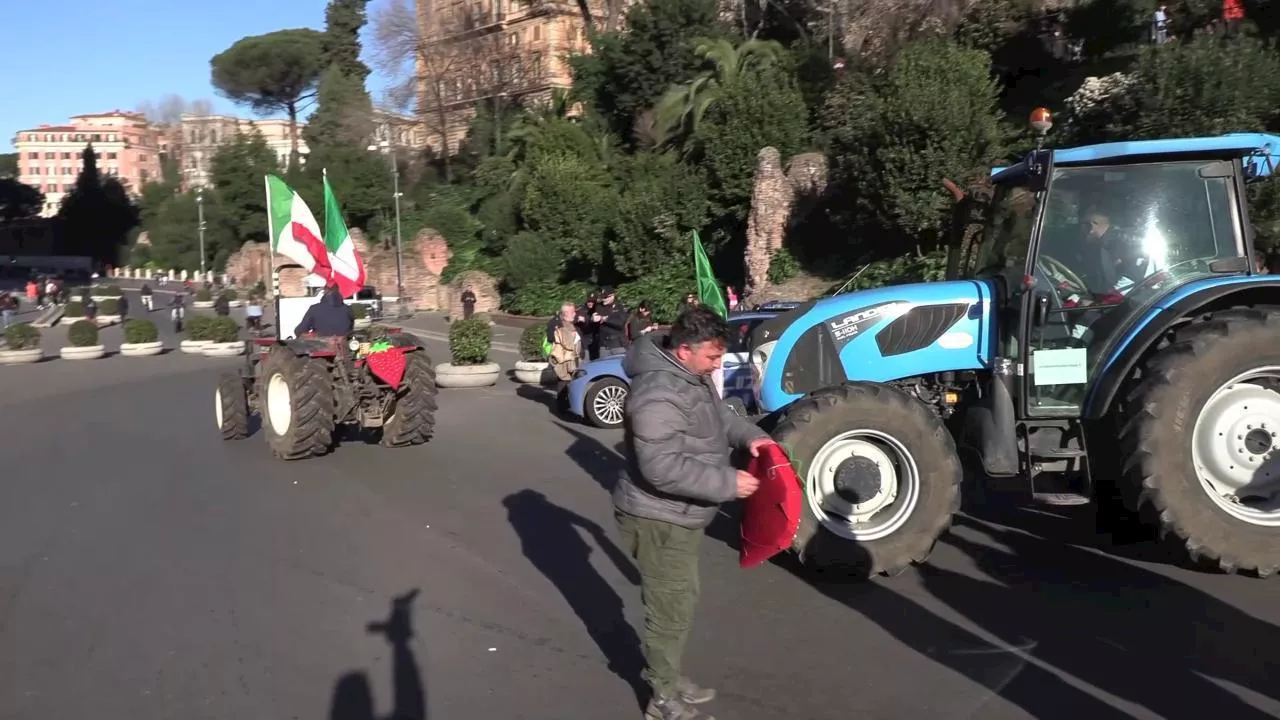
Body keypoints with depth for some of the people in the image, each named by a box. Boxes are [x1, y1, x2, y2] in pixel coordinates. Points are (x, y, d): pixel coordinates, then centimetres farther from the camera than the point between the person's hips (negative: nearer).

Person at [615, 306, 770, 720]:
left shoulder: (691, 375, 2)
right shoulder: (659, 394, -30)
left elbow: (718, 413, 19)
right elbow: (664, 468, -34)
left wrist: (749, 436, 0)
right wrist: (729, 483, -27)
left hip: (679, 515, 10)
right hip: (660, 520, -10)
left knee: (677, 602, 23)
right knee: (673, 610, 2)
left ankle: (662, 673, 41)